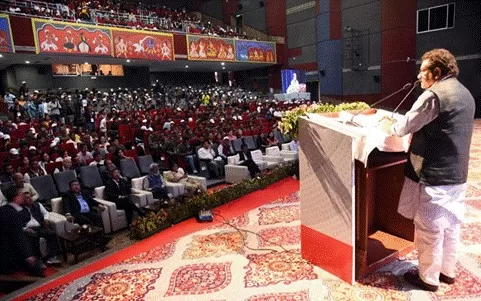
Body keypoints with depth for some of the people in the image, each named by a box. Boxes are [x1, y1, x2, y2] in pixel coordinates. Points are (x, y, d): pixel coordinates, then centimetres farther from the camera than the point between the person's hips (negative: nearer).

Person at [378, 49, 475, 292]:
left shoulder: (434, 95, -18)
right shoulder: (465, 94, 12)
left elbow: (406, 125, -12)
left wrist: (388, 126, 6)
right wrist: (420, 132, 19)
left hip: (434, 175, -9)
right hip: (456, 174, 9)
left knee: (430, 229, 4)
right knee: (451, 225, 19)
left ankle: (428, 278, 19)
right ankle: (447, 271, 34)